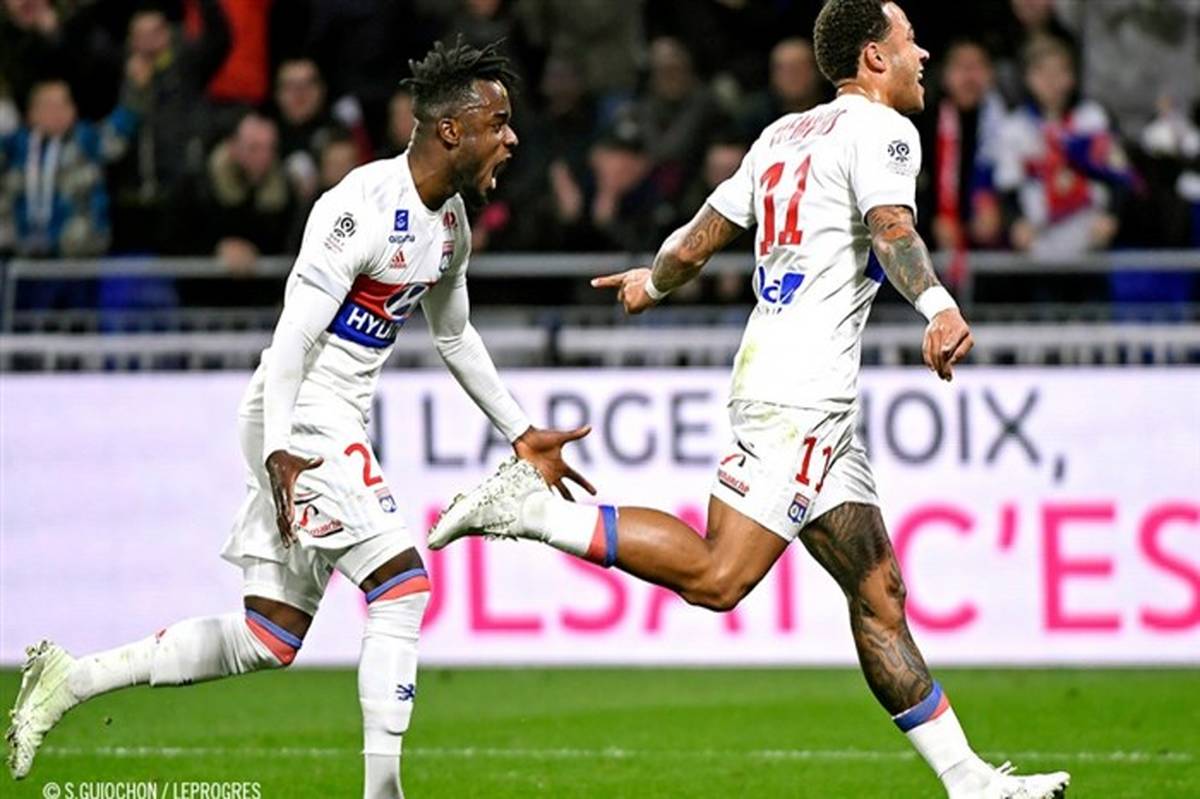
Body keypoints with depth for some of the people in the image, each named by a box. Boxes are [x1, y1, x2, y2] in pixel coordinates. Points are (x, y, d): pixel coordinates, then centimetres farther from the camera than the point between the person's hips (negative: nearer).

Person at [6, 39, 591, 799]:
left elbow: (455, 335, 25)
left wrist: (522, 434, 26)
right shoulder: (362, 207, -19)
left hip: (339, 425, 9)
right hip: (300, 421, -9)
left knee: (270, 639, 7)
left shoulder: (451, 220, 10)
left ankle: (72, 679, 13)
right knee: (403, 585, -16)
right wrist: (277, 453, -29)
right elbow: (294, 335, -22)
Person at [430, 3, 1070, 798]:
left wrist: (653, 282, 49)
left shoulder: (786, 135, 22)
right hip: (800, 386, -10)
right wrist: (939, 307, -40)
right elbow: (891, 225, -23)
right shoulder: (880, 129, -3)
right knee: (718, 578, -17)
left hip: (818, 404, 10)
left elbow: (701, 238, 28)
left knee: (879, 597, 6)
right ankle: (536, 509, -13)